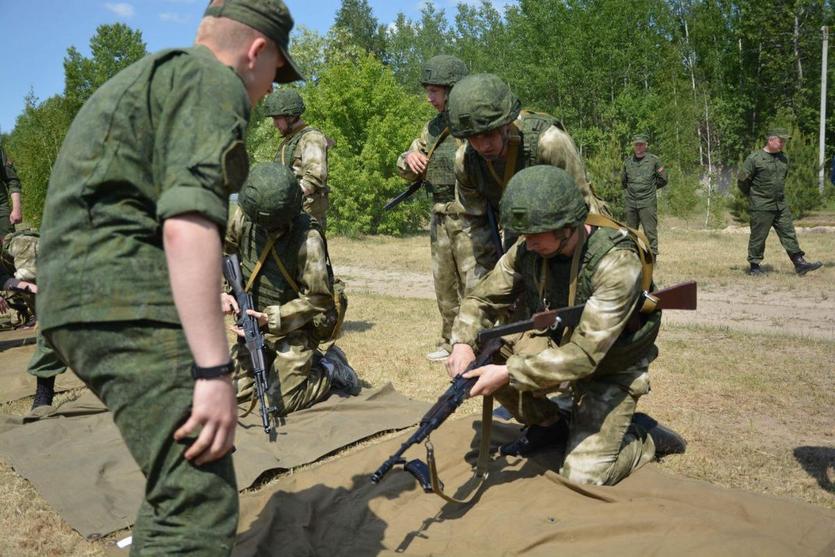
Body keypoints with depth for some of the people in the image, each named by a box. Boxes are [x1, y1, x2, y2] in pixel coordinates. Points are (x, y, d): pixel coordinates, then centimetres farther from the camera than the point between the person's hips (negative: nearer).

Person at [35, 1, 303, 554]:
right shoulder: (214, 83, -4)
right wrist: (215, 371, -23)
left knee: (179, 473, 24)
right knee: (201, 508, -12)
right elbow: (188, 222, -20)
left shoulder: (144, 77, 27)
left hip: (76, 298, 10)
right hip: (128, 305, -10)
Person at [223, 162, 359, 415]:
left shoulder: (308, 239, -25)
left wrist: (272, 319, -26)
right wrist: (220, 292, -11)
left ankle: (330, 373, 15)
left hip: (295, 327, -6)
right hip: (255, 321, 6)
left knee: (281, 401, -12)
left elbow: (317, 299, -20)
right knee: (232, 392, 6)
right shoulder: (244, 217, -10)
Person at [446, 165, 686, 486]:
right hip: (556, 348, 6)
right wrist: (463, 343, -26)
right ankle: (548, 424, 8)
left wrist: (508, 373, -41)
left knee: (582, 476, -18)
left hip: (610, 372, -5)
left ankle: (645, 439, 14)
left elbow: (584, 355, -35)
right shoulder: (527, 250, -15)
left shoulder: (616, 264, -32)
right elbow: (483, 299, -5)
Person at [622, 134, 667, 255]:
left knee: (650, 231, -7)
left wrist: (650, 187, 8)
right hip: (630, 203, 4)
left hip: (648, 203, -4)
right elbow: (623, 181, 24)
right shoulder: (627, 161, 11)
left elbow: (663, 179, 8)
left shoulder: (653, 160, 1)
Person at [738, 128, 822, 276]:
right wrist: (752, 197, 2)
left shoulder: (784, 158, 11)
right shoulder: (754, 158, -11)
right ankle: (754, 266, 11)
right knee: (758, 237, 0)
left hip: (781, 205, 6)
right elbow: (742, 180, -7)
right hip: (761, 207, -6)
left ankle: (799, 263, 4)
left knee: (789, 234, 3)